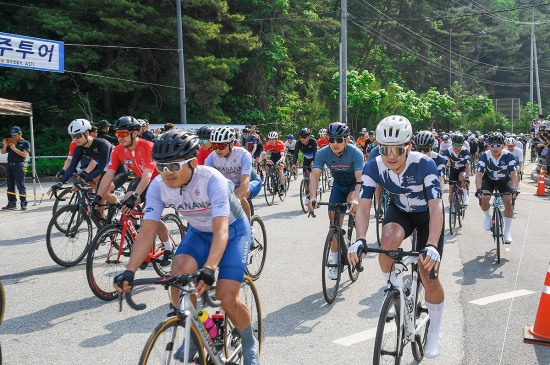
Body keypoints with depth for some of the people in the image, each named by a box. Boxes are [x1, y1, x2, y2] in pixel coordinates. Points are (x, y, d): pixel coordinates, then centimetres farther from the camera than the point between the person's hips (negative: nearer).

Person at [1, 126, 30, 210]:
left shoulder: (25, 143, 0)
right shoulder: (10, 142, 15)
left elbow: (24, 154, -11)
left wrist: (15, 149, -18)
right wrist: (5, 145, -5)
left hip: (19, 166, -6)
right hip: (9, 165, 6)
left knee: (20, 186, -6)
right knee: (10, 186, 7)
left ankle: (24, 204, -4)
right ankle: (12, 203, 11)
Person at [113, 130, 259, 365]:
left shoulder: (212, 180, -35)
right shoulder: (158, 186, -21)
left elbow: (221, 230, -43)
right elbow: (147, 230, -25)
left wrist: (209, 269, -58)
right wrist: (129, 271, -39)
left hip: (232, 231, -4)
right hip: (198, 232, 4)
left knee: (227, 300, -17)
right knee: (179, 277, -25)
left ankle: (249, 344, 15)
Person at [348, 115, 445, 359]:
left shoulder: (425, 165, -33)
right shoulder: (373, 167, -24)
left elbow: (436, 206, -40)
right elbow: (363, 206, -26)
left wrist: (432, 245, -54)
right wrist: (360, 240, -43)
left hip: (427, 214, -2)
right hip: (399, 210, 2)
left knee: (429, 275, -6)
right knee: (389, 240, -34)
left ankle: (435, 330, 20)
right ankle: (392, 286, -3)